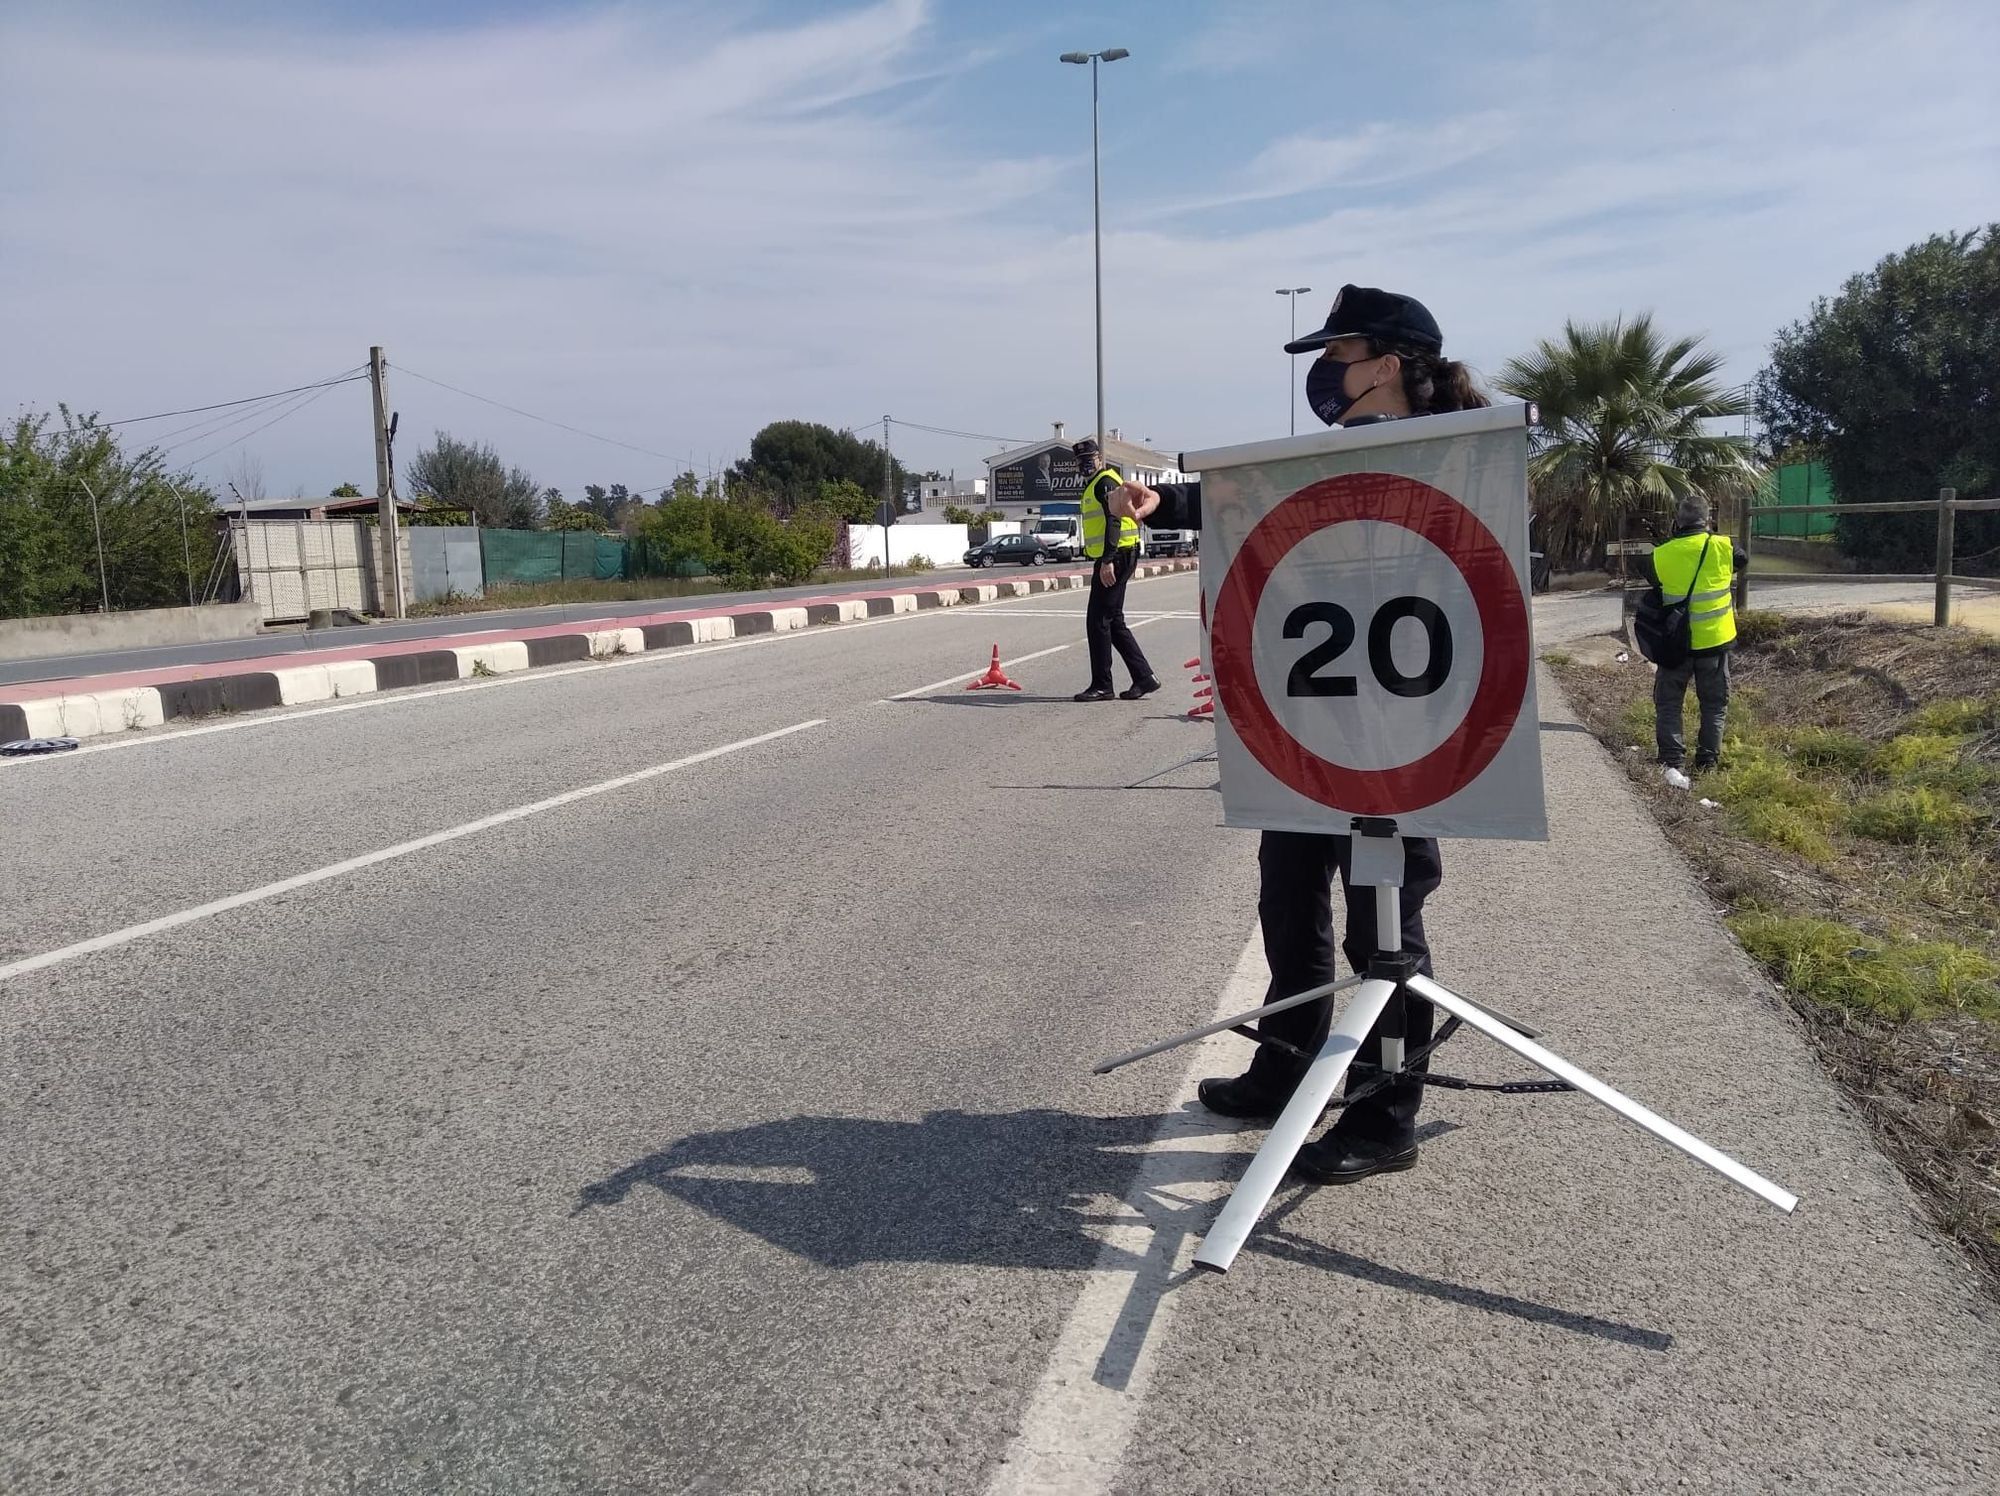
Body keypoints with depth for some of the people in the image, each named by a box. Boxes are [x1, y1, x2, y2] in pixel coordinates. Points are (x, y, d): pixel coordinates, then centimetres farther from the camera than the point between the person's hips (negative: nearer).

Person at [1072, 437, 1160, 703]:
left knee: (1098, 621, -7)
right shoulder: (1095, 484, 23)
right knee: (1114, 622, 12)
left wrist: (1107, 561, -29)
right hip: (1110, 558, 11)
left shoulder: (1105, 482, -9)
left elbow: (1114, 521, -21)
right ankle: (1144, 677, 14)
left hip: (1115, 557, -11)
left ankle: (1101, 685, -2)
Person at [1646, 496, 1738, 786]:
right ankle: (1707, 765, 18)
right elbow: (1740, 562, 12)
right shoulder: (1723, 548, -10)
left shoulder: (1660, 556, -12)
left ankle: (1672, 762, -4)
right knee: (1714, 705, 15)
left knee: (1668, 704, 9)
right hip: (1714, 641, 1)